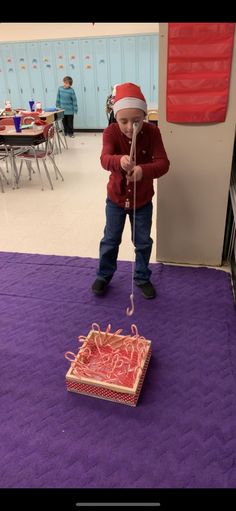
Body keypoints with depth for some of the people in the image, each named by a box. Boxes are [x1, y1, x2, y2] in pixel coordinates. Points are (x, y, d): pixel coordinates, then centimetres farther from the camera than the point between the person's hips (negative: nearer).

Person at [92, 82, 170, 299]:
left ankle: (142, 277, 35)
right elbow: (105, 159, -35)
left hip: (143, 200, 1)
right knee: (110, 240, 13)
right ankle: (104, 275, 35)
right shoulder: (111, 132, -18)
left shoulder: (152, 132, -16)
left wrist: (143, 171, -46)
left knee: (143, 242, 13)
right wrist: (119, 161, -59)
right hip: (116, 198, 0)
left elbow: (163, 163, -24)